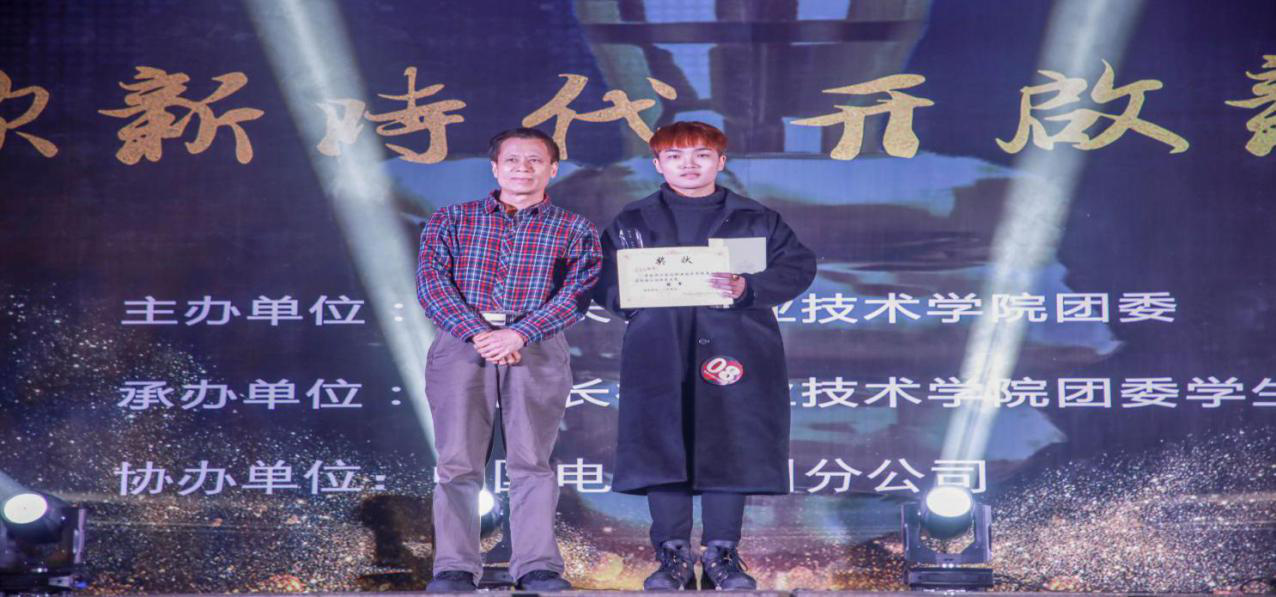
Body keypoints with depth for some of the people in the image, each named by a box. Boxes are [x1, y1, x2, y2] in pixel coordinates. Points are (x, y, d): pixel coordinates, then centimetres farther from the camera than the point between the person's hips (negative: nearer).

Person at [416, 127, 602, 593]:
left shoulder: (574, 229, 11)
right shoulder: (451, 220, 14)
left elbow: (578, 292, -2)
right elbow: (432, 281, 2)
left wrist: (518, 334, -16)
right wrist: (477, 332, -13)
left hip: (538, 348, -1)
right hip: (461, 342, 1)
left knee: (531, 460, -4)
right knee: (458, 460, -4)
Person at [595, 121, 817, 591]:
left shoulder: (757, 220, 11)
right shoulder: (631, 222, 14)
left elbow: (798, 266, 2)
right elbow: (603, 279, 10)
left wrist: (749, 288, -14)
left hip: (733, 351, 0)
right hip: (659, 354, 1)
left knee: (729, 452, -3)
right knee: (661, 451, -4)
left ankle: (722, 553, 7)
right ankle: (673, 555, 4)